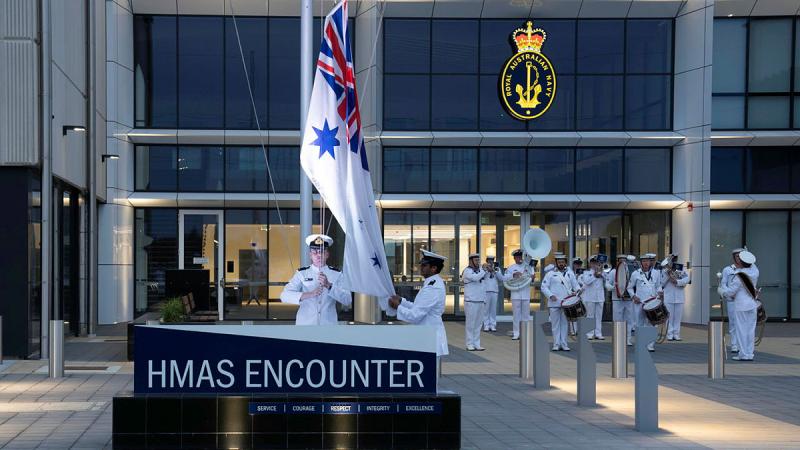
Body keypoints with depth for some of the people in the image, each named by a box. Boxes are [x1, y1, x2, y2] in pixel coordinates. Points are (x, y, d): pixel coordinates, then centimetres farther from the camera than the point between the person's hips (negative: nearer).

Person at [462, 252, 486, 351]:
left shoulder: (480, 270, 17)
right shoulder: (467, 271, -5)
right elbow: (475, 278, -25)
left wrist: (484, 299, 16)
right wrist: (484, 270, -18)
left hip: (480, 301, 7)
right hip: (470, 301, -7)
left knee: (478, 324, 8)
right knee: (470, 324, -3)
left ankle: (477, 344, 12)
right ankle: (469, 344, 1)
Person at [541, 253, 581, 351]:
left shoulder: (570, 274, 14)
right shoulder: (550, 274, 5)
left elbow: (575, 285, 14)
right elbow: (544, 287, 0)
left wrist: (577, 290, -9)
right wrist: (551, 295, -14)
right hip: (554, 303, -2)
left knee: (565, 324, 2)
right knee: (555, 324, 0)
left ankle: (564, 344, 7)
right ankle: (556, 344, 5)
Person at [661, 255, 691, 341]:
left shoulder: (681, 270, 8)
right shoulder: (665, 270, 6)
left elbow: (687, 279, -6)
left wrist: (677, 282, -18)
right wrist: (667, 274, -13)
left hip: (679, 297, 1)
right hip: (669, 297, -1)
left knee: (678, 317, 3)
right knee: (669, 317, -1)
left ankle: (676, 334, 8)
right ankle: (670, 334, 3)